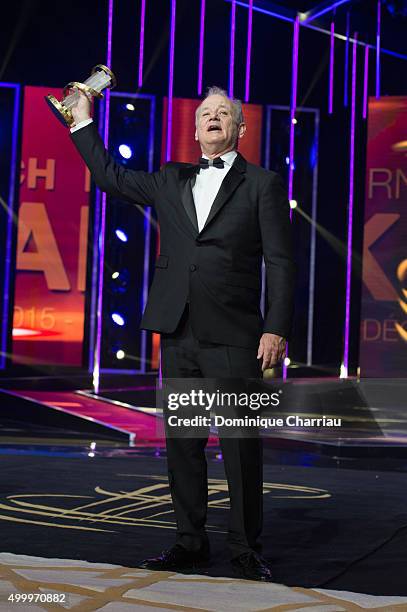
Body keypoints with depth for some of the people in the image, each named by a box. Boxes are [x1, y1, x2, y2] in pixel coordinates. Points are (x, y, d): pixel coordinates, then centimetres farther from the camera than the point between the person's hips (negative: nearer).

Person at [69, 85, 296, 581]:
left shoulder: (262, 184, 3)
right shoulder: (171, 182, 16)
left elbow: (280, 262, -2)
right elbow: (110, 177, 22)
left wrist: (277, 330, -10)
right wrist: (82, 120, 18)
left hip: (233, 337, -4)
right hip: (179, 335, 5)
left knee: (241, 446, -3)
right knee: (182, 443, 8)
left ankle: (245, 549, 6)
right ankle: (190, 542, 18)